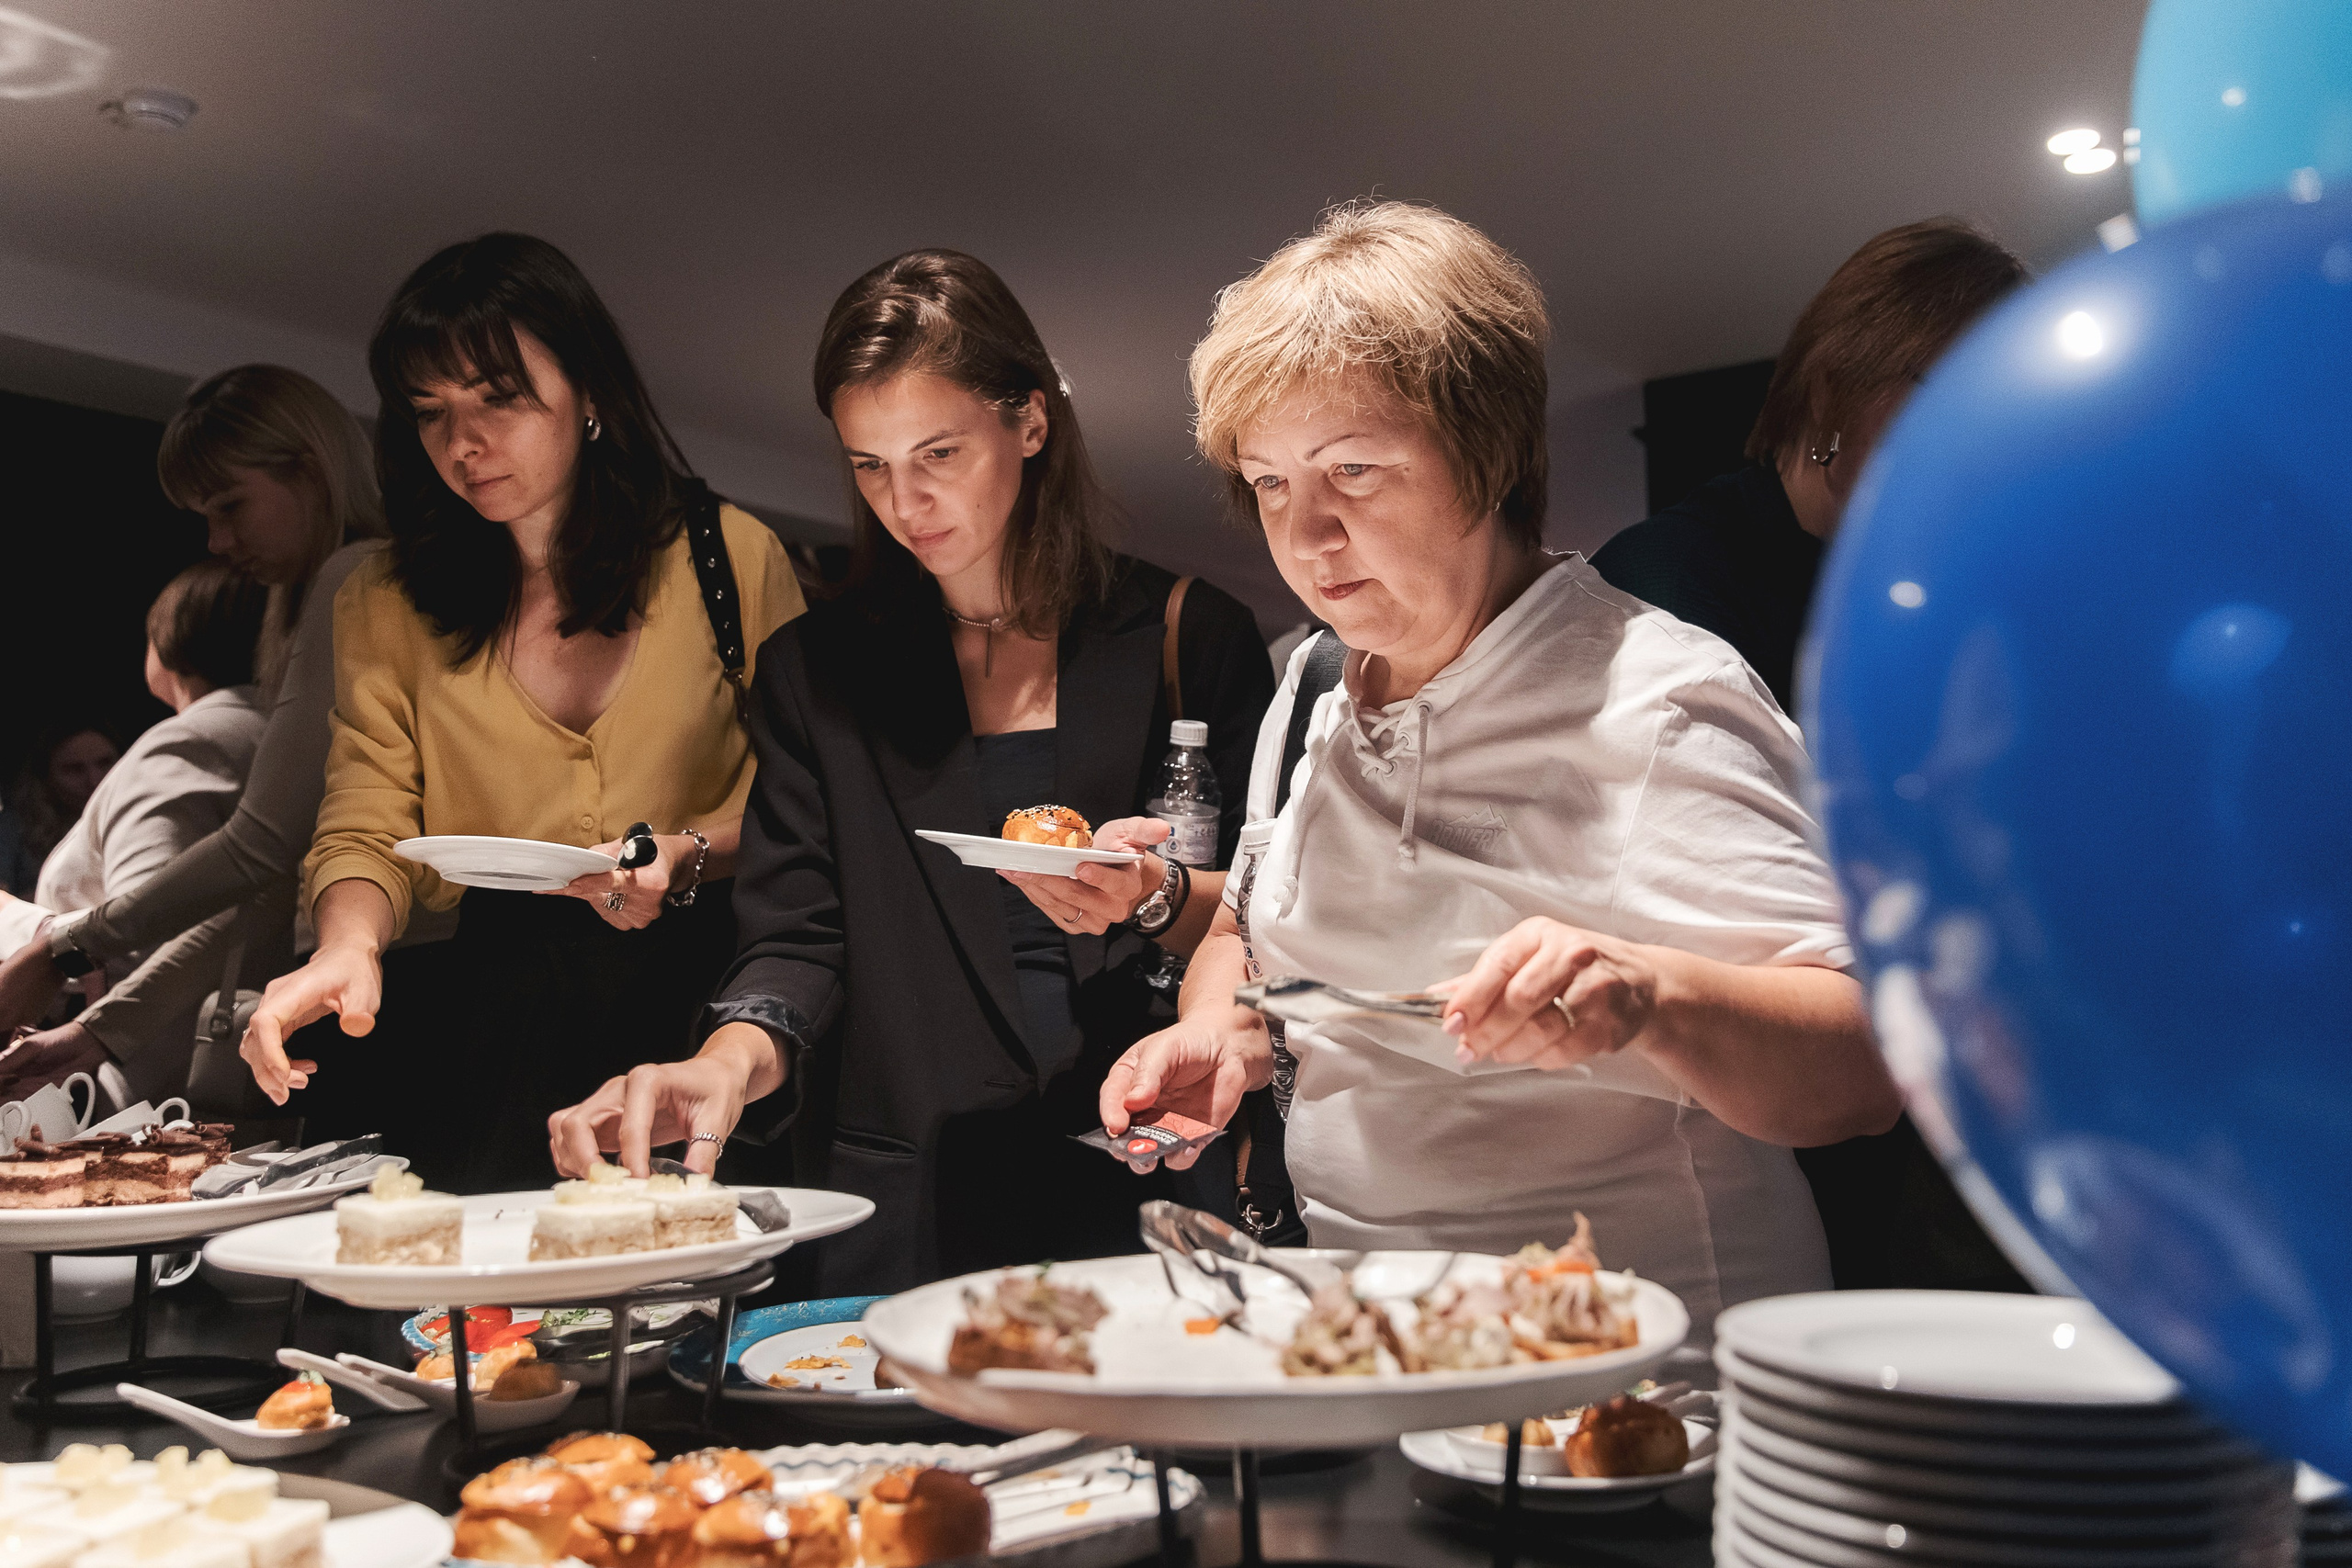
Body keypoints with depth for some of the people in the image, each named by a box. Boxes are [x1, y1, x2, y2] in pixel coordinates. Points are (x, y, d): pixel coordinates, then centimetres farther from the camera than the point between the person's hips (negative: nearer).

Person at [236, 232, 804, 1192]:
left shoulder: (731, 555, 6)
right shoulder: (383, 607, 12)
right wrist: (349, 945, -18)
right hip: (487, 986, 1)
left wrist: (690, 858, -11)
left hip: (686, 963, -1)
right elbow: (366, 831, 4)